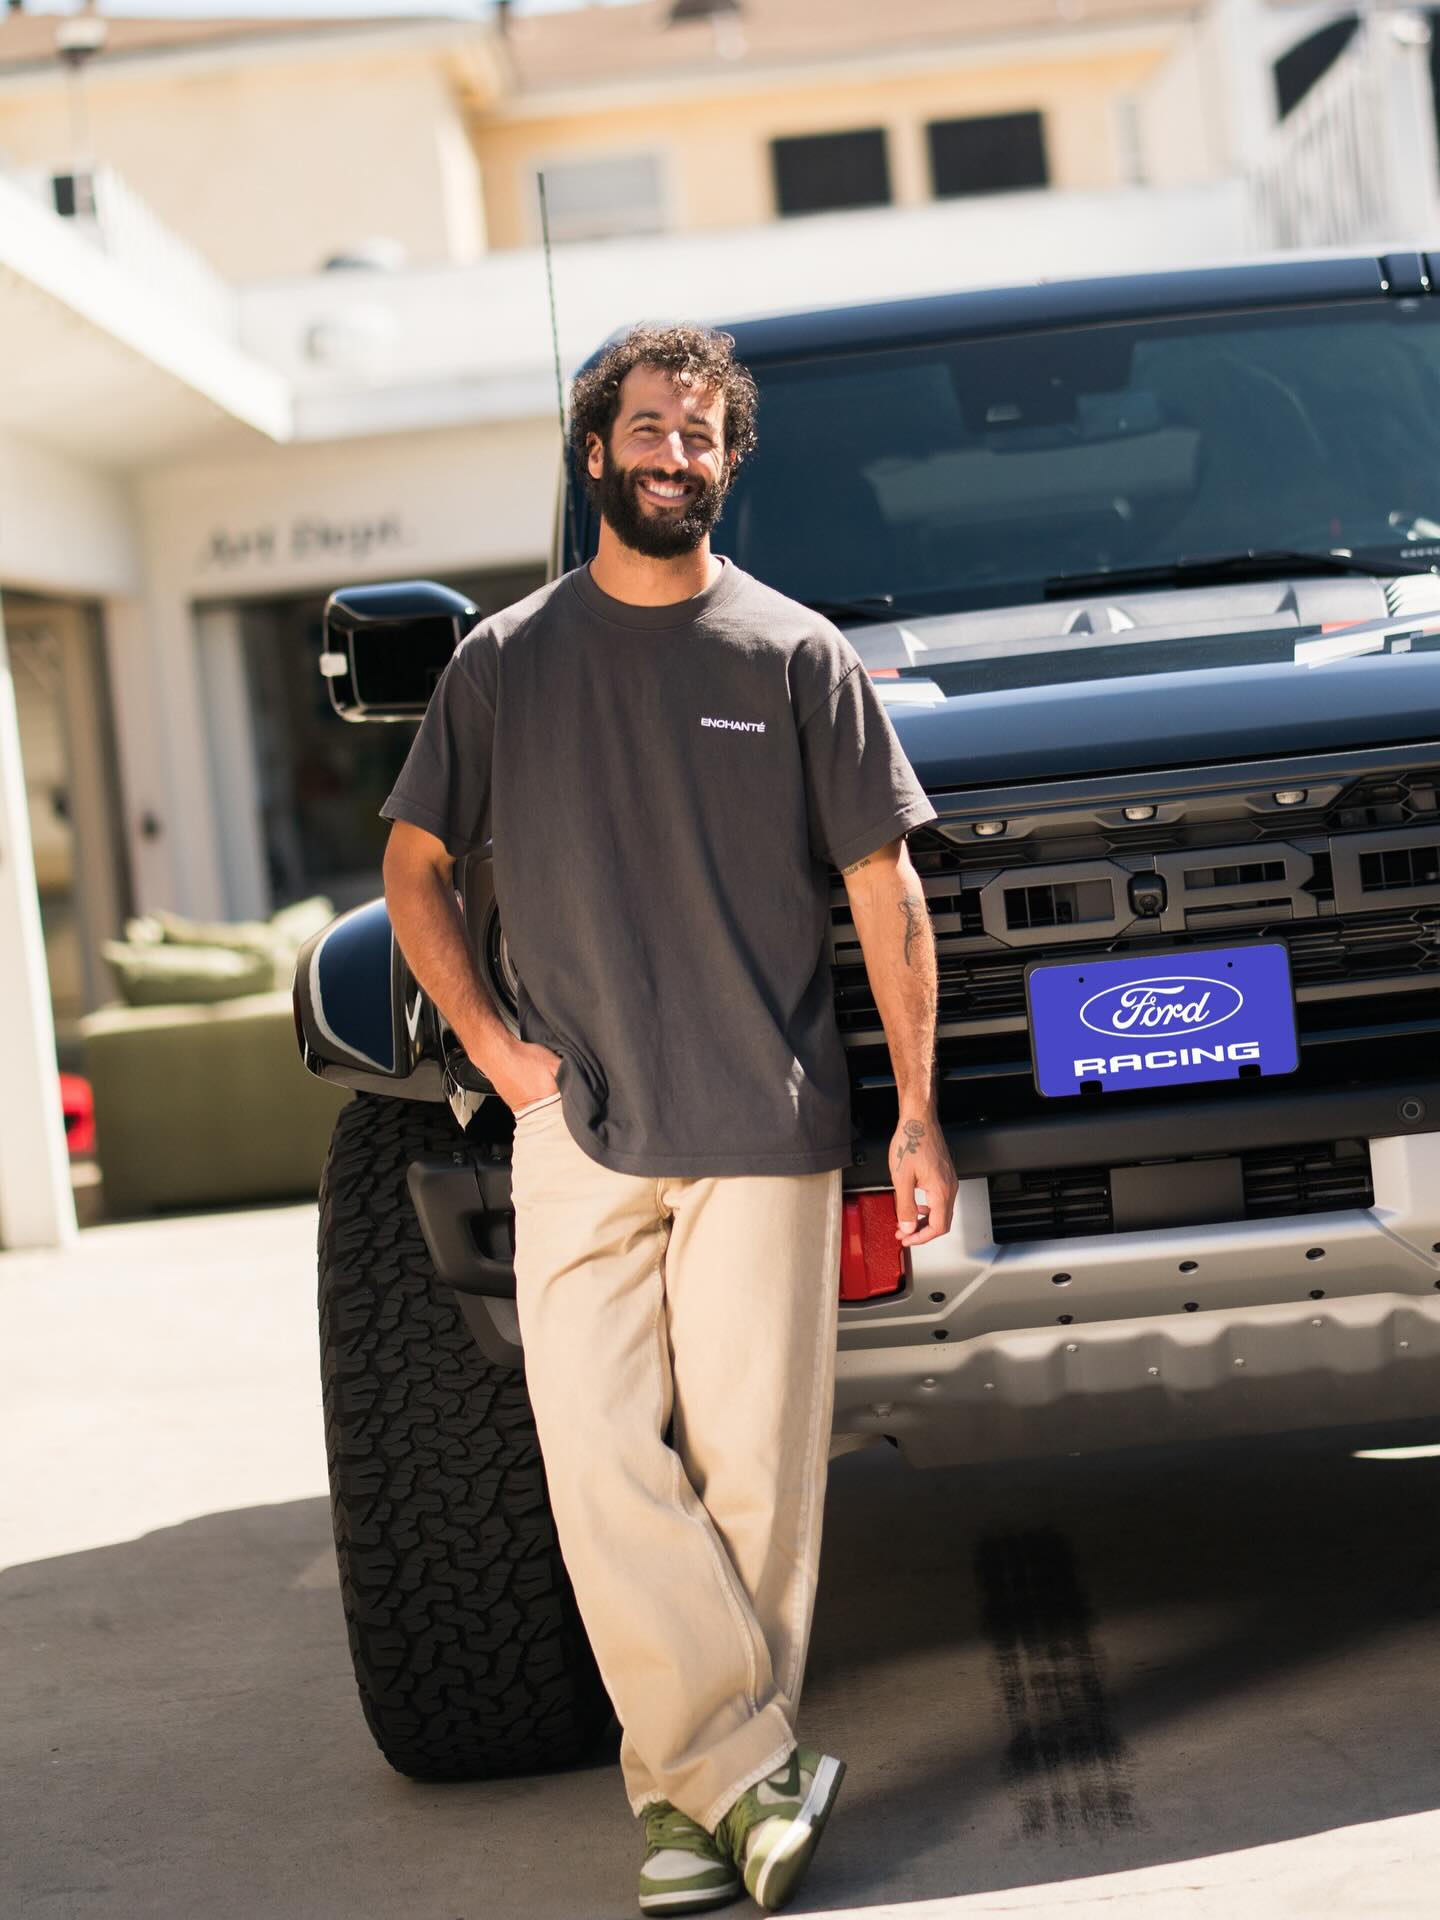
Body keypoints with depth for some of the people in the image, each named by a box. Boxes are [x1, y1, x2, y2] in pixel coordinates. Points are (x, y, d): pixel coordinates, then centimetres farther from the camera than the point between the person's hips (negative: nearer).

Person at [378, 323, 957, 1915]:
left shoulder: (797, 658, 5)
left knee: (750, 1466, 0)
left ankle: (698, 1786, 12)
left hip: (766, 1128, -1)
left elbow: (884, 888, 5)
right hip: (579, 1130, 1)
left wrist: (916, 1111, 0)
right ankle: (749, 1777, 0)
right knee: (602, 1458, -7)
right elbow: (413, 864, 16)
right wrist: (487, 1039, 3)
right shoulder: (504, 661, 9)